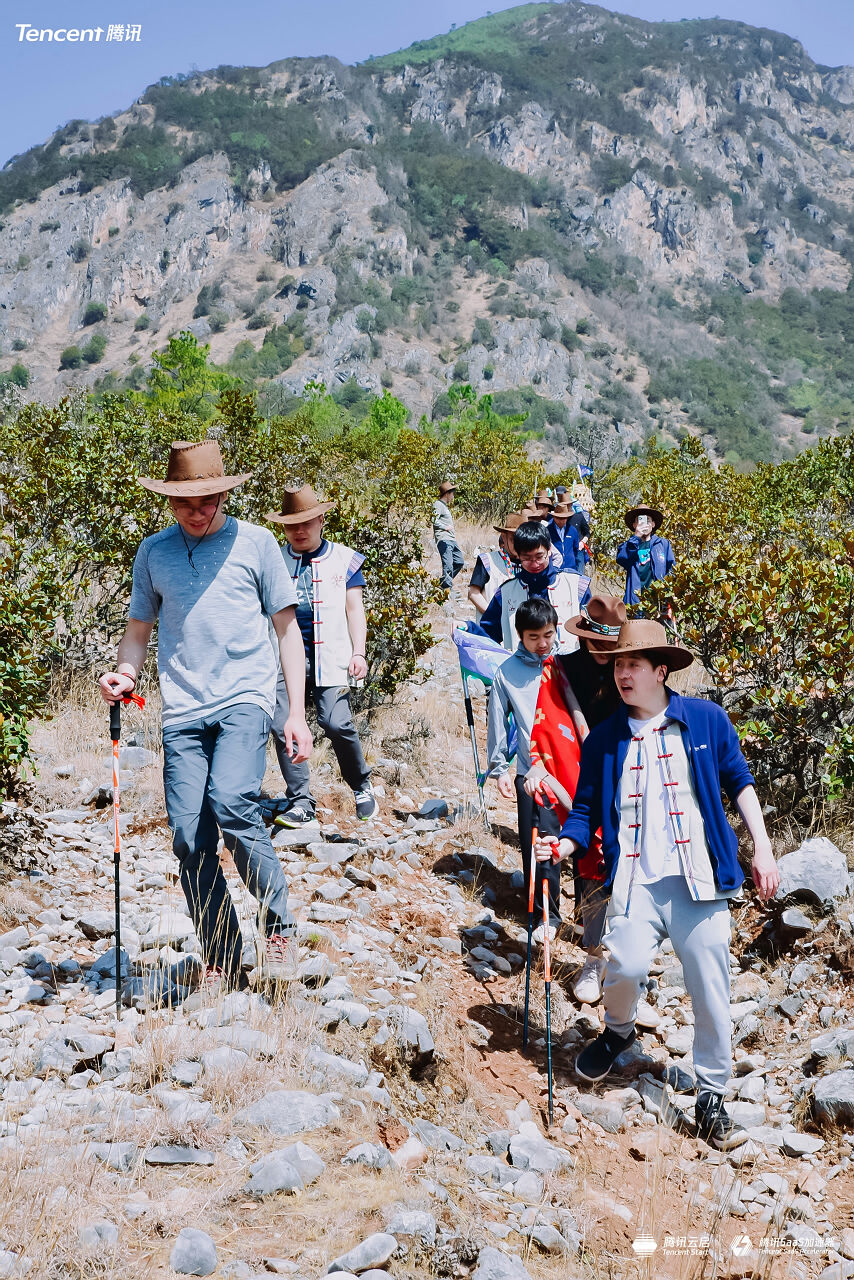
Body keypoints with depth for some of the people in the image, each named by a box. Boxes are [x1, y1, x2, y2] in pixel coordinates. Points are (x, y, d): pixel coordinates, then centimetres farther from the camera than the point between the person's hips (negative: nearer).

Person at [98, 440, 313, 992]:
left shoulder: (255, 542, 6)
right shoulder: (153, 551, 13)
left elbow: (286, 627, 7)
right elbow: (140, 629, 21)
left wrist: (297, 712, 1)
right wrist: (125, 673, -2)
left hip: (245, 697, -3)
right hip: (183, 708, 3)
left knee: (231, 803, -25)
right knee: (189, 837, -3)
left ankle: (280, 927, -4)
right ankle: (222, 964, 12)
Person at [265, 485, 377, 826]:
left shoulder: (344, 559, 9)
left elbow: (354, 609, 8)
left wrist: (358, 652, -2)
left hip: (329, 656, -2)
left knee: (337, 724, -14)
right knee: (282, 727, -7)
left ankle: (362, 787, 12)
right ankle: (301, 803, 4)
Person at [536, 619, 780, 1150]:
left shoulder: (706, 719, 3)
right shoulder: (604, 740, 7)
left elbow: (739, 782, 11)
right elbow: (588, 808, 10)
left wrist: (762, 848, 6)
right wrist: (564, 844, -9)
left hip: (700, 877, 0)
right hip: (636, 877, 1)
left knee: (710, 989, -1)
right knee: (627, 966, -19)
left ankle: (713, 1098, 19)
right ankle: (619, 1030, 17)